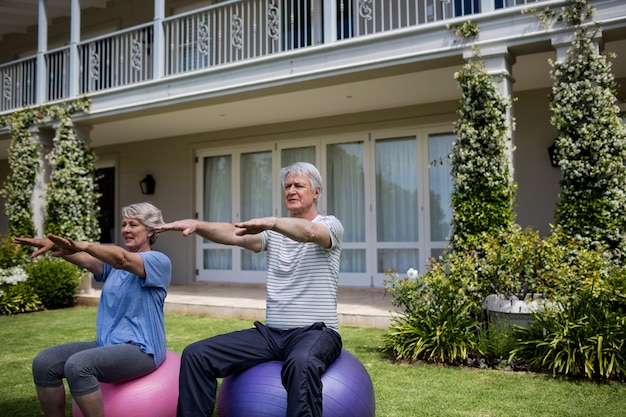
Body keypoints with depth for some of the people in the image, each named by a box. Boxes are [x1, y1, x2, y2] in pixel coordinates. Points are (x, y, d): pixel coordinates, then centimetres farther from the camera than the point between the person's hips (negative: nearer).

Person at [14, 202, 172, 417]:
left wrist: (84, 245, -45)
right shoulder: (113, 262, 13)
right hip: (106, 344, 7)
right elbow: (86, 260, -8)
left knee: (78, 365, -29)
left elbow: (122, 259, -29)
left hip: (140, 349, -7)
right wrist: (53, 245, -27)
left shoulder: (159, 261, -8)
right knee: (44, 362, -8)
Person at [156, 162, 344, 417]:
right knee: (196, 355, -10)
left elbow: (309, 231, -26)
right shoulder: (274, 232, 13)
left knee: (302, 364, -40)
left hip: (316, 332, -5)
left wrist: (270, 221, -44)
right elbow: (235, 236, -6)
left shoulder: (330, 225, -1)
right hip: (271, 332, 5)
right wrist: (196, 224, -23)